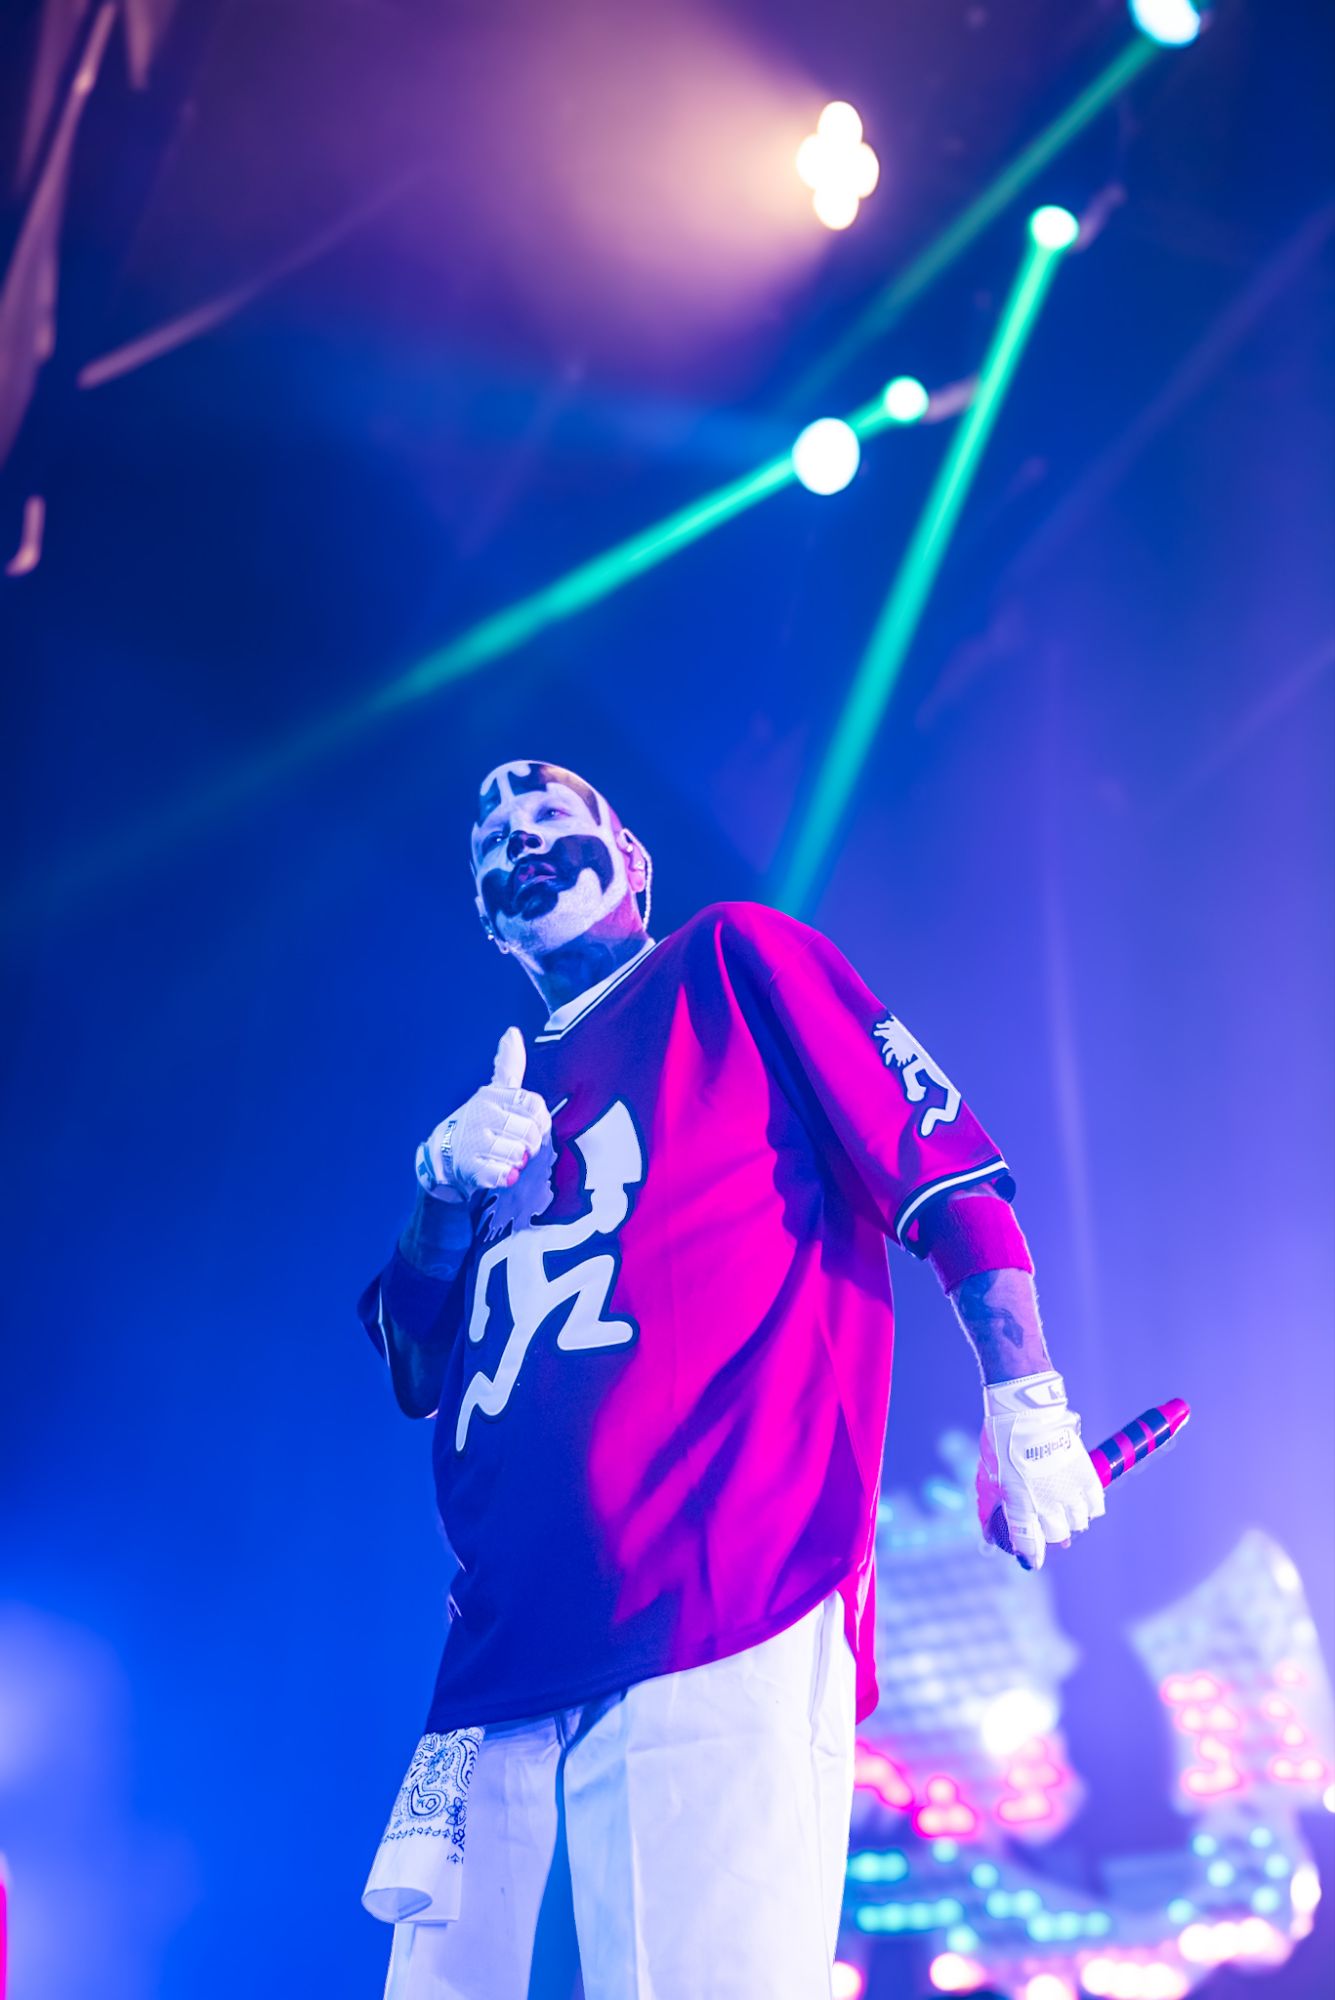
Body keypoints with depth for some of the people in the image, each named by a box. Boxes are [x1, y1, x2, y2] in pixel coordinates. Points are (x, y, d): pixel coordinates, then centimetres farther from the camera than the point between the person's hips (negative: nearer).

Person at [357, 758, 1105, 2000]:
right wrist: (447, 1189, 2)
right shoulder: (498, 1108, 26)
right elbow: (416, 1375, 20)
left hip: (724, 1632, -5)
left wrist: (1022, 1404, -10)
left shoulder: (734, 964, 11)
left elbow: (944, 1170, 3)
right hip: (504, 1671, 6)